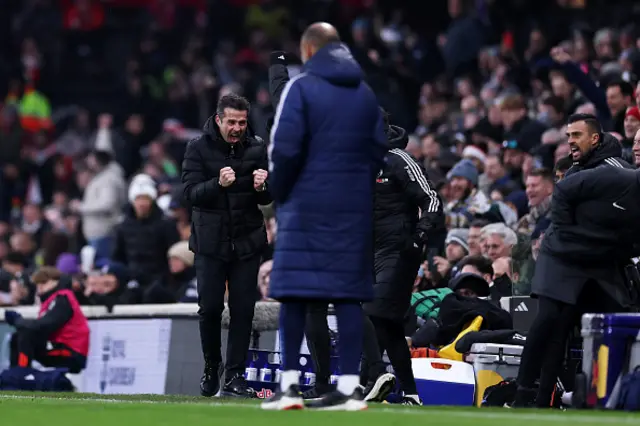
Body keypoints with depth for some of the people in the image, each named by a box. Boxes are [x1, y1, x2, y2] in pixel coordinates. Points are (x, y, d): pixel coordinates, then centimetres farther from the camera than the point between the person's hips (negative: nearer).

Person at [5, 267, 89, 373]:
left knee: (25, 335, -22)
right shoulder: (54, 298, 16)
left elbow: (43, 326, -25)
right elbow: (42, 326, 12)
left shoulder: (62, 300, -14)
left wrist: (17, 320, -10)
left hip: (72, 355, -10)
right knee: (16, 339, 10)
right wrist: (18, 321, -4)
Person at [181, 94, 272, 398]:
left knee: (243, 309, -1)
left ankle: (234, 377, 4)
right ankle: (211, 367, 18)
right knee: (210, 307, -4)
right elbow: (191, 193, -10)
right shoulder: (199, 149, -2)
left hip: (247, 242, 2)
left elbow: (268, 199, 5)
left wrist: (262, 187, -19)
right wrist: (218, 184, -28)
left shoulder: (257, 148, 4)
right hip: (210, 241, -2)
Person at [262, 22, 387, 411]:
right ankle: (349, 386, -1)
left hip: (308, 204, -5)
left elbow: (285, 148, -11)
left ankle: (290, 385, -4)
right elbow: (380, 149, 13)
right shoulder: (366, 92, 14)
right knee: (349, 295, 3)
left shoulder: (301, 88, -4)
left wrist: (279, 193, 1)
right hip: (355, 208, 5)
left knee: (293, 295, -1)